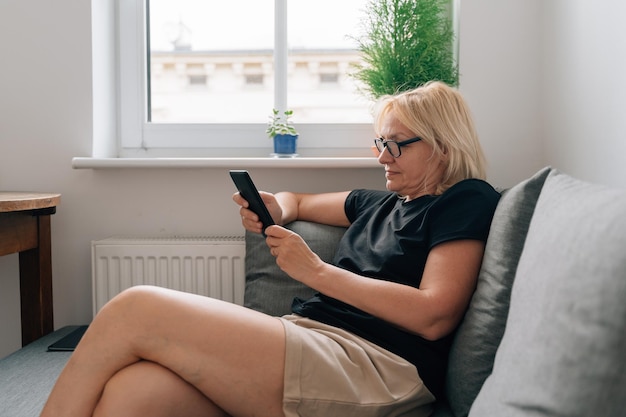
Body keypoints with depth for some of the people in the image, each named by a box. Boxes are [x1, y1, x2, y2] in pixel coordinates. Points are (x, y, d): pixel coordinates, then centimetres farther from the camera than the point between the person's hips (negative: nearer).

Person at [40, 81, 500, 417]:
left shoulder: (468, 200, 5)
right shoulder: (380, 202, 27)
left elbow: (434, 315, -9)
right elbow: (299, 201, 42)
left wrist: (316, 270, -5)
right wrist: (274, 209, 16)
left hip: (376, 368, -7)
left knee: (133, 310, -17)